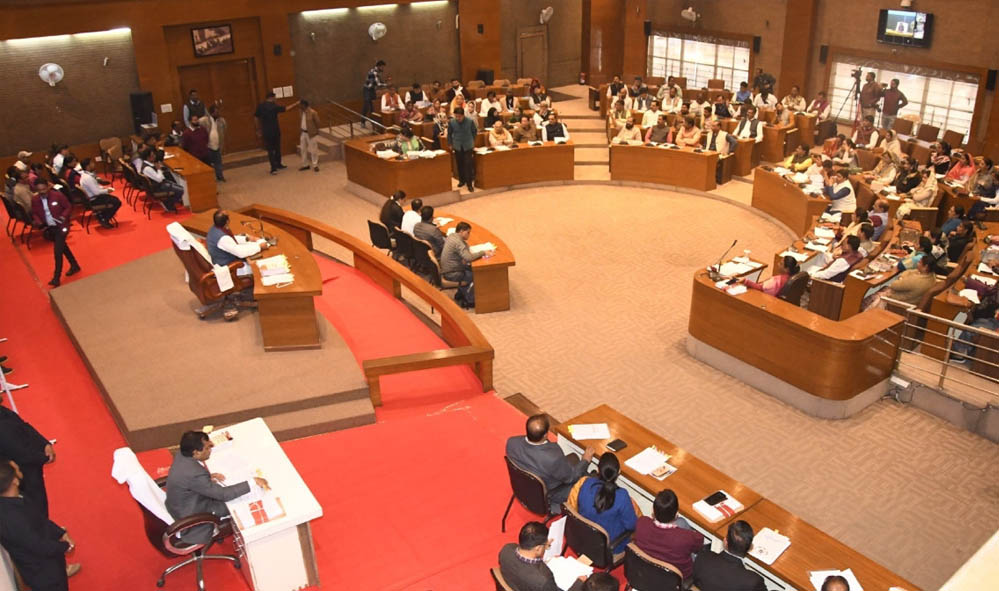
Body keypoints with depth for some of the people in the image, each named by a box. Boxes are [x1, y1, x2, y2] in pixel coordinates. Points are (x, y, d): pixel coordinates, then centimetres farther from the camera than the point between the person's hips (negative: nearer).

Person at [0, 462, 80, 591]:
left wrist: (61, 533, -4)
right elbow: (40, 547, -29)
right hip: (41, 572, -7)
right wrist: (65, 546, -12)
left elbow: (40, 518, 4)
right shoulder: (12, 518, -38)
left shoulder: (12, 500, -11)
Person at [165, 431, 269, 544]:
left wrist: (208, 476, -4)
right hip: (191, 516, -8)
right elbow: (223, 494, -32)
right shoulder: (195, 474, -38)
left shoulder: (181, 457, -12)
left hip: (179, 505, 8)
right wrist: (253, 482, -29)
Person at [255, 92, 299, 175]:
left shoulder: (260, 106, 1)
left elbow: (256, 118, 3)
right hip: (275, 131, -3)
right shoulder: (274, 106, -10)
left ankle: (273, 168, 2)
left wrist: (258, 130, 11)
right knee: (277, 148, 15)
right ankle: (278, 164, 25)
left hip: (266, 132, 3)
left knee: (270, 150, 5)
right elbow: (286, 108, -1)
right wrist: (296, 104, 12)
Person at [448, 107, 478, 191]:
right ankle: (462, 180, 29)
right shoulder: (451, 122, -11)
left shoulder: (470, 121, -15)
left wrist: (472, 141, 13)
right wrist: (450, 144, 10)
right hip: (457, 146, 2)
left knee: (468, 164, -5)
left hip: (468, 146, -2)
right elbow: (449, 134, 5)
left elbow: (474, 131, 4)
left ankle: (469, 184, 0)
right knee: (459, 164, 11)